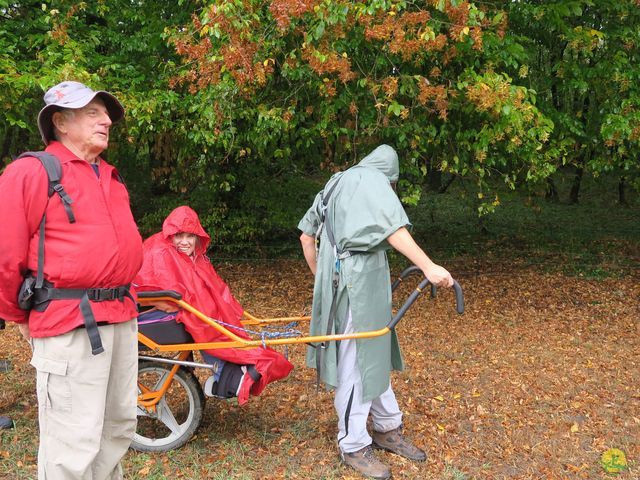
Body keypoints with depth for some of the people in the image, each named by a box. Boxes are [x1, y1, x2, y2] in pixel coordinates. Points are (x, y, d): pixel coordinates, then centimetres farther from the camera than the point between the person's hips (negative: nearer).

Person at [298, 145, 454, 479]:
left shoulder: (337, 184, 21)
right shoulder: (374, 180, -5)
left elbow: (306, 235, 23)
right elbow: (393, 228, -21)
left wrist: (322, 279, 28)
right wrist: (428, 267, -27)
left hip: (341, 276, 10)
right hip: (358, 279, -9)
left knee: (375, 354, 18)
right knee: (357, 361, 0)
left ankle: (388, 429, 31)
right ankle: (353, 446, 12)